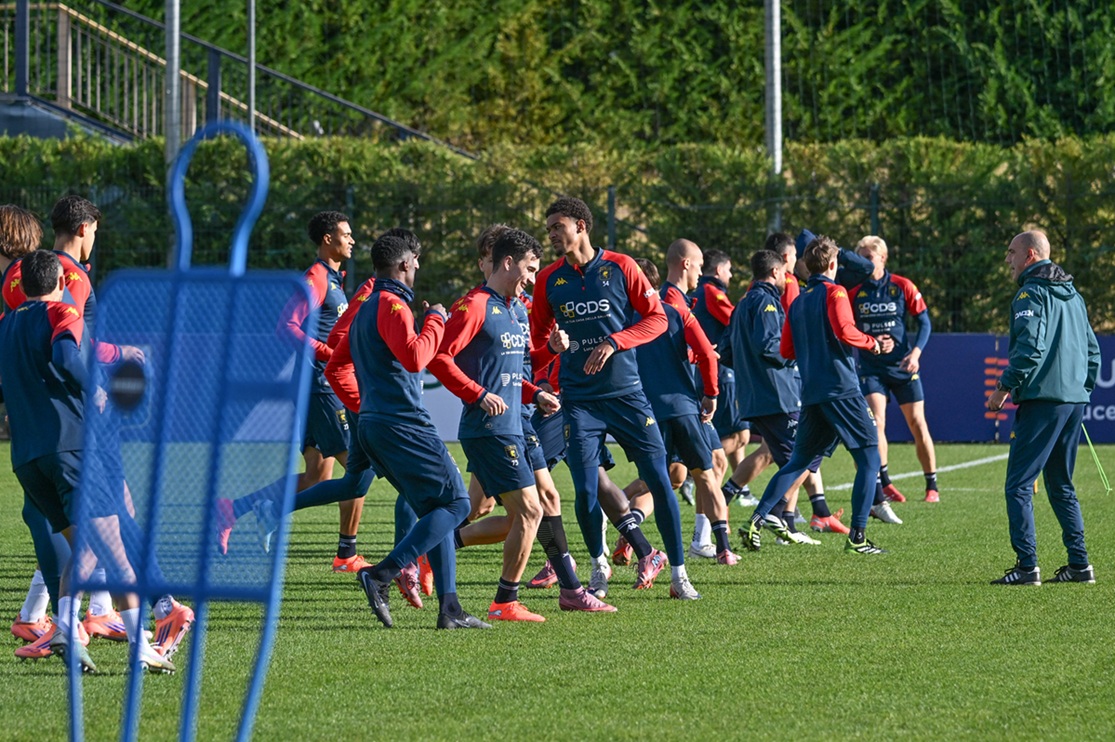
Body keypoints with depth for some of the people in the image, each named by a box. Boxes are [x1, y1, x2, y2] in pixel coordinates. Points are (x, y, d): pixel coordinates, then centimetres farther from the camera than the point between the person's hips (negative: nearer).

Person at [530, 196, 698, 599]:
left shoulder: (620, 267, -2)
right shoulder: (549, 279, 5)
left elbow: (657, 318, -2)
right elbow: (538, 341, 14)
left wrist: (614, 343, -15)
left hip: (626, 392, -1)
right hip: (579, 399, 1)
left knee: (659, 479, -4)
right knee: (585, 491, -6)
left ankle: (678, 572, 6)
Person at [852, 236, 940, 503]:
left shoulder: (902, 287, -4)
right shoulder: (855, 292, 2)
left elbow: (924, 322, -3)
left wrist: (916, 352, -14)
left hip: (903, 366, -1)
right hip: (871, 368, 1)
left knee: (917, 425, 1)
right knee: (875, 423, -15)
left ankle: (932, 486, 12)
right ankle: (885, 484, -8)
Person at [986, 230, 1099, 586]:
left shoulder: (1031, 293, -7)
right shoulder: (1073, 295, 19)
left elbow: (1030, 345, -19)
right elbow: (1092, 350, 20)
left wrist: (1005, 386, -13)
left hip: (1042, 399, -9)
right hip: (1074, 400, 9)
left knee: (1019, 485, -7)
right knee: (1061, 484, 16)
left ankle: (1027, 566, -14)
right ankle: (1079, 563, 12)